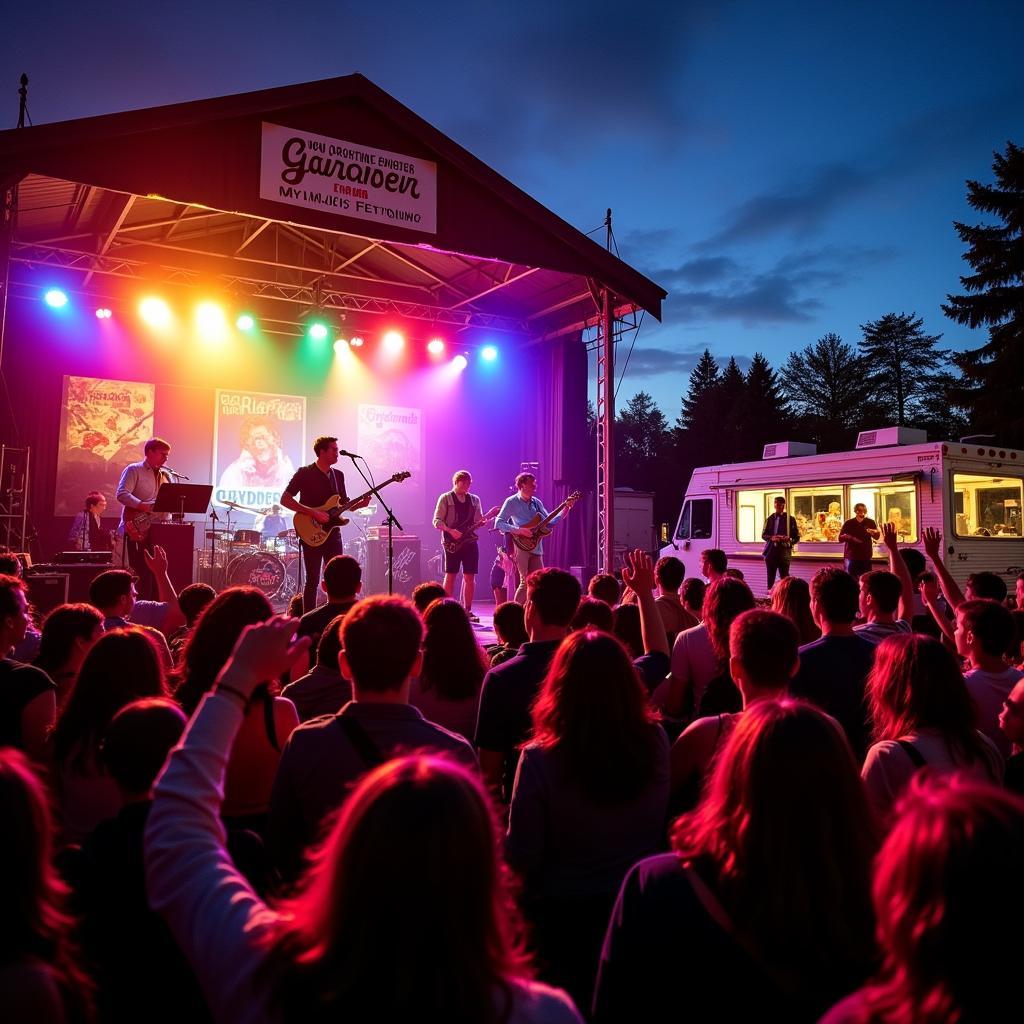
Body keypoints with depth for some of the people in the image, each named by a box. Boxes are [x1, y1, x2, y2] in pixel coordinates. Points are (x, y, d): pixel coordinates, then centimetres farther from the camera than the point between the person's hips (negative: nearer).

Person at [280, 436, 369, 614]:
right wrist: (313, 512, -19)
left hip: (332, 534, 6)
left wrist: (359, 504, -3)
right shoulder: (305, 473, -6)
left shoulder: (338, 475, 12)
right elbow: (285, 499, -12)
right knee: (313, 581, -3)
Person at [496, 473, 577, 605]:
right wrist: (518, 530, -20)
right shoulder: (512, 502, -4)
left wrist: (566, 508, 6)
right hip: (521, 547, -6)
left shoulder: (537, 502, 14)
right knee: (525, 582, -11)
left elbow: (549, 522, 15)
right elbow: (498, 523, -9)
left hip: (536, 548, 7)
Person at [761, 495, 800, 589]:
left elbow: (796, 537, 3)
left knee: (784, 578, -4)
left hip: (784, 552, -3)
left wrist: (789, 539, -19)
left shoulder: (790, 519, 4)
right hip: (771, 551, 3)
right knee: (770, 578, 6)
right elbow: (763, 535, 9)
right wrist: (771, 538, -12)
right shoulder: (770, 519, 12)